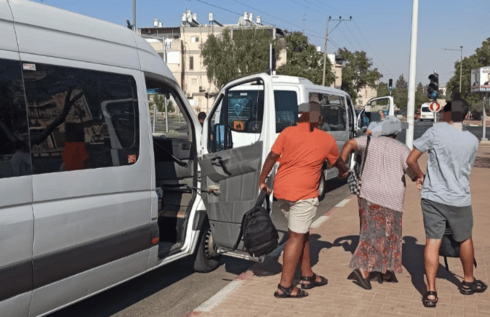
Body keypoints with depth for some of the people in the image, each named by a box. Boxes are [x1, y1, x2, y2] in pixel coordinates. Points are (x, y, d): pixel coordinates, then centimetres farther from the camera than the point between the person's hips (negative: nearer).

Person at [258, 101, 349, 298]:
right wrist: (346, 171, 41)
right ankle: (285, 286, 3)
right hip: (303, 193, -4)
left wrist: (262, 180, 5)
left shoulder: (288, 132, 4)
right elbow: (338, 162, 20)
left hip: (282, 189, 4)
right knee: (296, 237, 1)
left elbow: (272, 157, -3)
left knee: (302, 233, 18)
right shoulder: (327, 140, 4)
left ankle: (307, 276, 30)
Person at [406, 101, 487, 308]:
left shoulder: (435, 132, -8)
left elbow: (411, 160, -8)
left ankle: (431, 292, -2)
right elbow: (466, 169, 13)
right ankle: (468, 282, 39)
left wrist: (420, 176, 12)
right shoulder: (472, 141, 3)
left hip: (433, 196, -2)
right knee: (465, 240, 21)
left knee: (432, 241, 2)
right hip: (459, 199, 2)